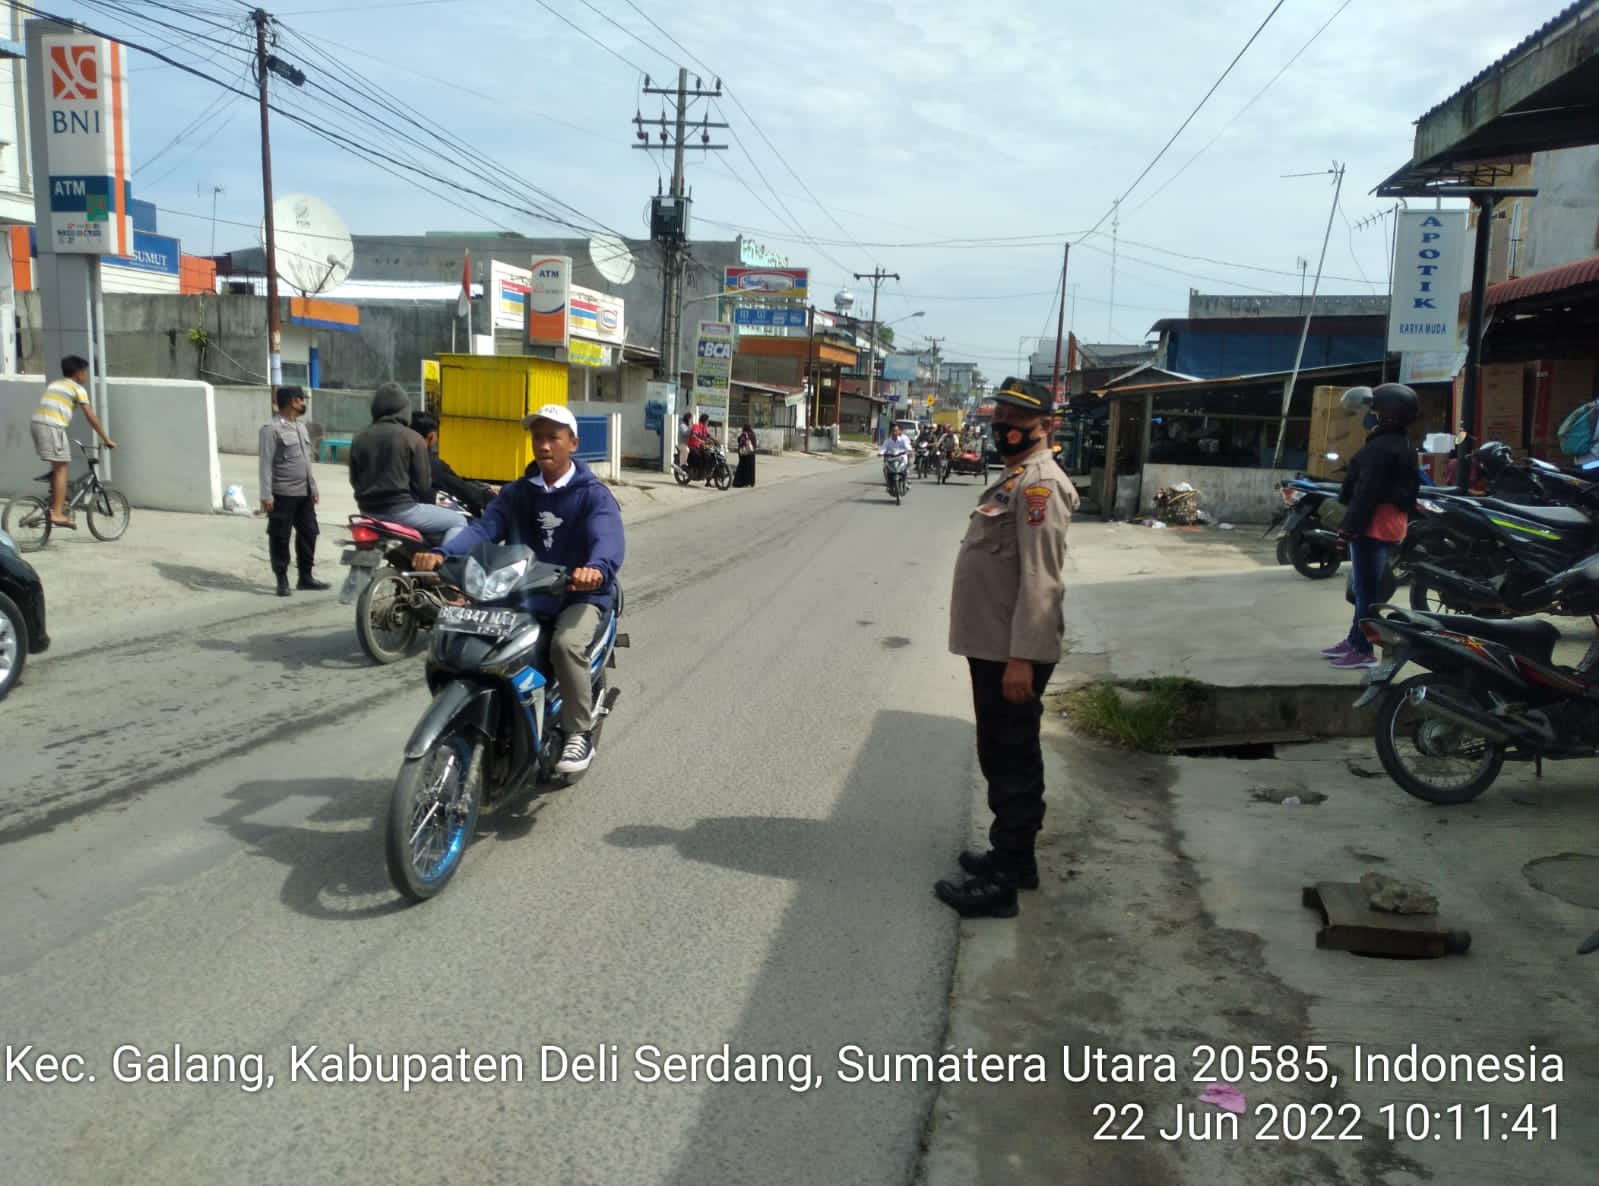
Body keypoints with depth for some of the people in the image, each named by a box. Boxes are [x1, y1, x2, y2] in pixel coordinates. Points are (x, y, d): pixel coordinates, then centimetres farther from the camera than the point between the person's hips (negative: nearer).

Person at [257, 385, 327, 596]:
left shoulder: (301, 427, 15)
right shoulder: (272, 429, -12)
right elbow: (266, 464, -15)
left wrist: (314, 487, 20)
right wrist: (266, 495, -19)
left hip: (304, 494, 8)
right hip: (283, 494, -8)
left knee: (308, 533, 11)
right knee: (280, 538, 1)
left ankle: (305, 576, 21)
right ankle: (282, 580, 9)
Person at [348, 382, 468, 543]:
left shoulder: (359, 438, 7)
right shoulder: (411, 438, -10)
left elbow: (354, 479, 14)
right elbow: (423, 484, -8)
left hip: (368, 510, 7)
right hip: (400, 509, -7)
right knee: (458, 521, 5)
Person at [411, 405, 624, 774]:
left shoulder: (594, 494, -3)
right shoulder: (516, 493, 12)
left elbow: (607, 538, -23)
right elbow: (483, 528, -6)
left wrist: (597, 568, -48)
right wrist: (442, 553, -27)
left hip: (581, 594, -5)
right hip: (524, 596, 5)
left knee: (566, 644, -33)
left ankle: (580, 733, -14)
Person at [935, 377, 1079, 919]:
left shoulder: (1041, 483, -16)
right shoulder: (1012, 478, 17)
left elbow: (1039, 579, -23)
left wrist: (1023, 657, -26)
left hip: (1013, 653, -10)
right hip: (991, 647, 10)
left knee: (1013, 763, -2)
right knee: (1000, 758, 19)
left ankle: (1001, 884, 7)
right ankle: (1012, 855, 33)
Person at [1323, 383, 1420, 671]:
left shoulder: (1381, 447, -18)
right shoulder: (1402, 446, 17)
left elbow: (1367, 491, -22)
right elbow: (1408, 491, 22)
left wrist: (1351, 525, -20)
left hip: (1374, 525, -11)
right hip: (1391, 523, 11)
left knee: (1366, 589, -7)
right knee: (1364, 587, 18)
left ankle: (1363, 650, -4)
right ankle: (1355, 640, 27)